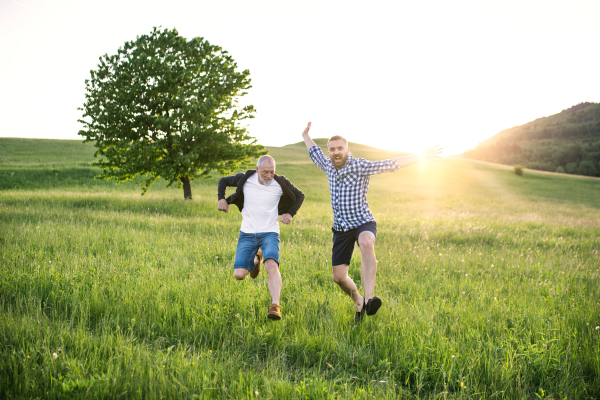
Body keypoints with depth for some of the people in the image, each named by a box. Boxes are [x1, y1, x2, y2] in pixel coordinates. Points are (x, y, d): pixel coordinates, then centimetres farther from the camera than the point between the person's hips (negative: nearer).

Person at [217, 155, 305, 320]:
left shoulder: (281, 183, -6)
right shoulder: (245, 179, -5)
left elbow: (300, 196, 12)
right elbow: (223, 181, 14)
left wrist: (290, 214, -2)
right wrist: (222, 199, -1)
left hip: (269, 233, -2)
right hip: (247, 234, 2)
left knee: (272, 266, -29)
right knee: (239, 275, -4)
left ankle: (275, 306, -29)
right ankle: (255, 259, 29)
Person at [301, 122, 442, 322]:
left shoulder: (359, 166, -10)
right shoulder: (329, 167, 7)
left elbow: (391, 164, -15)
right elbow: (315, 152, 29)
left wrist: (423, 155, -20)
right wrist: (305, 136, 45)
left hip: (362, 223, -6)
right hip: (341, 229, 6)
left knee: (367, 244, -42)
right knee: (338, 277, 3)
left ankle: (369, 299, -52)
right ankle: (358, 301, 34)